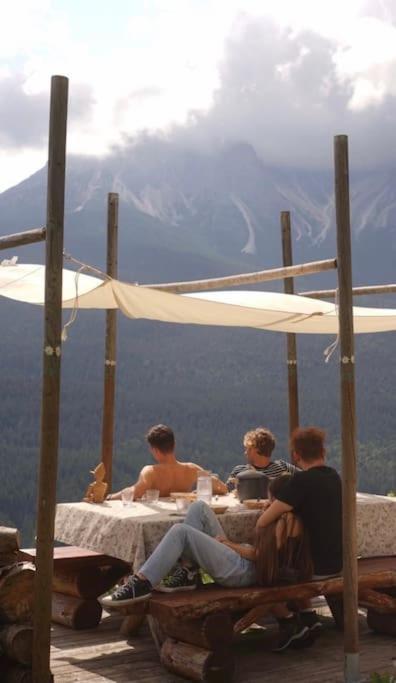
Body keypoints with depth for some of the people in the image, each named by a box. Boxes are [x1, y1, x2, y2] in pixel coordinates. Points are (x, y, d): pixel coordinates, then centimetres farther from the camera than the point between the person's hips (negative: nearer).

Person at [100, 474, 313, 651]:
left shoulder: (289, 519, -10)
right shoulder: (283, 518, 21)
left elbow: (262, 554, -15)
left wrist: (232, 545, -4)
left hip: (244, 571, -10)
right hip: (238, 560, 10)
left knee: (180, 531, -21)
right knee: (199, 507, 3)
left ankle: (142, 584, -24)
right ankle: (186, 573, -4)